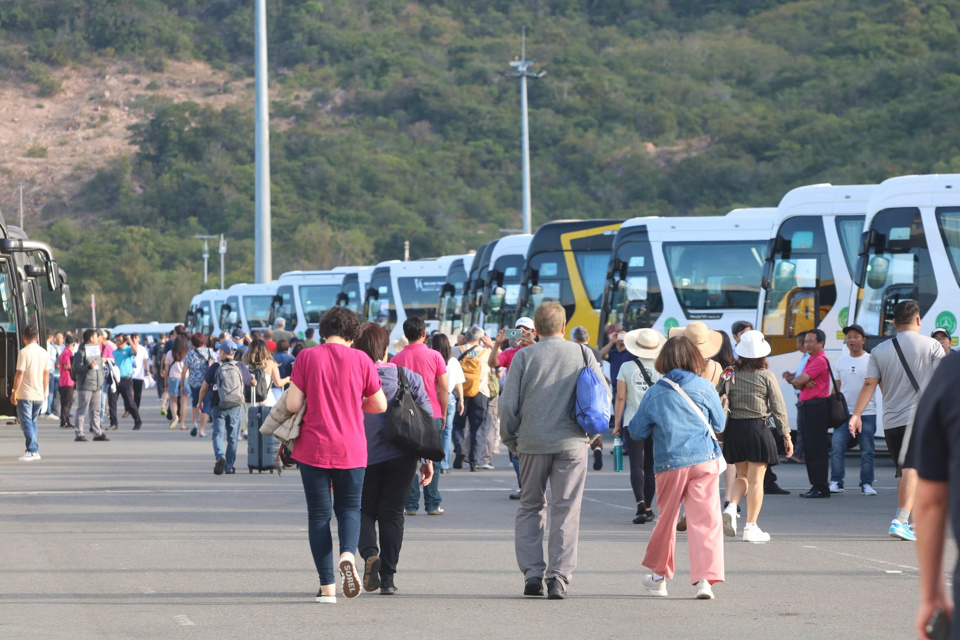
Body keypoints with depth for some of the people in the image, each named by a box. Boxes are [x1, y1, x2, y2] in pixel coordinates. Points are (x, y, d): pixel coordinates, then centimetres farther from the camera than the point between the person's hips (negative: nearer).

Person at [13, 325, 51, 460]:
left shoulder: (24, 352, -12)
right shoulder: (44, 353, 7)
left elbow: (20, 374, -16)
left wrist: (14, 392, -11)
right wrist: (44, 392, 22)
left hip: (25, 394, -6)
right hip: (39, 394, 6)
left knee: (26, 423, -4)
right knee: (33, 421, 17)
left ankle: (32, 451, -13)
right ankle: (34, 450, 17)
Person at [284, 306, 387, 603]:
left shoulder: (306, 357, -4)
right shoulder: (360, 359, -2)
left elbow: (292, 404, -7)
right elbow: (380, 405, 4)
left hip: (313, 448, -1)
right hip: (351, 450, 1)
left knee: (318, 513, 7)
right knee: (349, 507, 15)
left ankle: (327, 586, 2)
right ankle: (348, 554, -17)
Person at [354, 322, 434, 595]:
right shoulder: (408, 377, 3)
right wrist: (428, 459, 10)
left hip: (363, 457, -1)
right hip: (401, 457, 1)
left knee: (363, 510, 14)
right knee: (392, 513, 10)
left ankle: (370, 552, -16)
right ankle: (387, 577, 4)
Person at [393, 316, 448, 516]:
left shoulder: (397, 359, 1)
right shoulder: (434, 356, -2)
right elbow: (443, 388, -2)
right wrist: (443, 413, 7)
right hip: (432, 415, 0)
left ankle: (411, 504, 0)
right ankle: (432, 505, 3)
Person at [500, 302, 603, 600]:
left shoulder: (524, 356, 0)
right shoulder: (583, 354, 3)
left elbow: (508, 403, -2)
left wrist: (509, 438, 11)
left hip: (532, 443, 0)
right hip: (572, 442, 0)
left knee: (530, 507, 13)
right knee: (566, 510, 2)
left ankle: (532, 573, 6)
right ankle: (558, 578, -3)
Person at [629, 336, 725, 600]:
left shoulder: (654, 394, 1)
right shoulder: (705, 388, 1)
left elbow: (636, 431, 7)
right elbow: (719, 424, 10)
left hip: (670, 463, 1)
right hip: (704, 460, -1)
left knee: (666, 518, 15)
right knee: (705, 519, -4)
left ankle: (658, 574, 29)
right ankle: (705, 577, -16)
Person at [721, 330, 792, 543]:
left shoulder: (731, 374, 1)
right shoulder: (766, 376, -6)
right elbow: (778, 407, -2)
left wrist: (719, 431, 8)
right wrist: (786, 435, 5)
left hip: (734, 429, 3)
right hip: (757, 428, -3)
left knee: (742, 476, 19)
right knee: (755, 479, 1)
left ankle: (731, 506, -7)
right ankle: (751, 527, 0)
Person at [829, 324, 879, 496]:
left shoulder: (871, 360, 0)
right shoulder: (841, 361, 11)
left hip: (867, 413, -3)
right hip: (844, 412, 3)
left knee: (867, 451, 1)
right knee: (837, 447, -8)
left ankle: (866, 484, 9)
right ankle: (836, 482, -3)